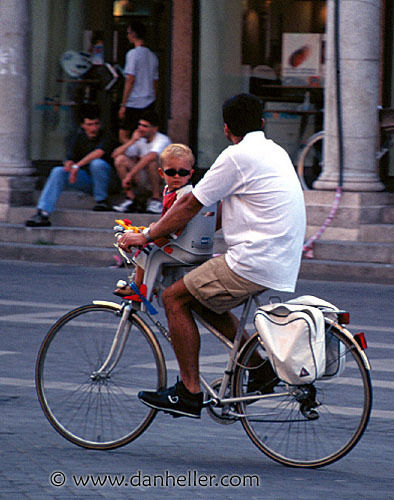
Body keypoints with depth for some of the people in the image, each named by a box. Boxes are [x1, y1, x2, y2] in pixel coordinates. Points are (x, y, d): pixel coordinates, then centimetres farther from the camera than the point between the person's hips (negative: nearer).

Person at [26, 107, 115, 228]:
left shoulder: (105, 137, -10)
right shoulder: (80, 136, 7)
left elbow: (98, 153, -29)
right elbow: (70, 158, 6)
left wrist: (77, 165, -36)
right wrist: (69, 164, -20)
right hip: (86, 179, 5)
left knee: (97, 163, -36)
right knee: (58, 171, -16)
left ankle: (102, 201, -18)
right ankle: (43, 214, -28)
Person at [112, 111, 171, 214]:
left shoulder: (163, 140, -16)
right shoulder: (140, 140, 3)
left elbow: (150, 156, -37)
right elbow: (115, 154, -2)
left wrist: (130, 174, -41)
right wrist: (132, 141, -13)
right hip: (143, 180, 5)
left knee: (152, 161, -36)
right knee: (120, 159, -14)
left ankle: (156, 200, -21)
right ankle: (131, 199, -11)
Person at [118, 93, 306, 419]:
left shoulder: (238, 156, -11)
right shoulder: (276, 152, 16)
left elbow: (190, 206, -7)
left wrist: (147, 236, 3)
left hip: (255, 263, -9)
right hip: (284, 264, 9)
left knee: (175, 298, -1)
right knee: (202, 299, 24)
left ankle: (190, 393, -2)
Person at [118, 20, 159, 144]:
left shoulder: (133, 54, -9)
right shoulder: (152, 56, 13)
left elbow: (130, 81, -13)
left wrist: (123, 105, -11)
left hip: (134, 104, -7)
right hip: (149, 104, 7)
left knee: (123, 137, -4)